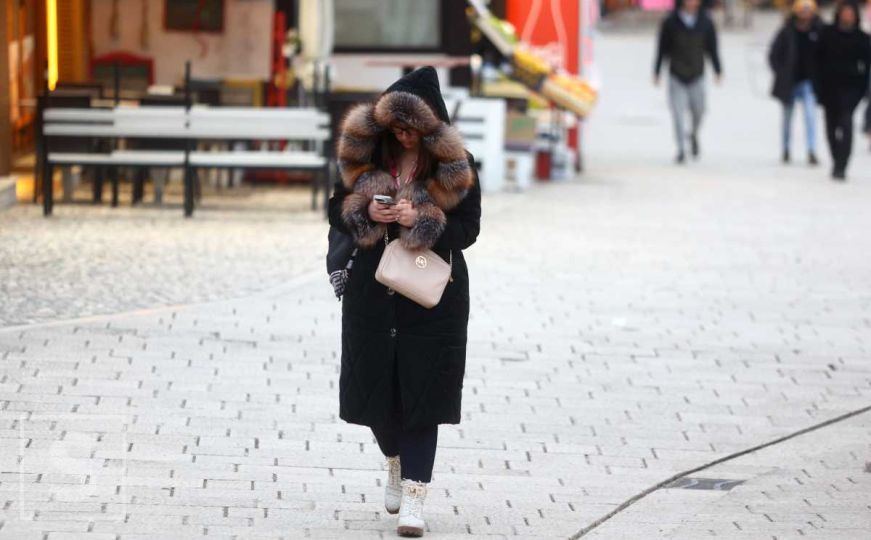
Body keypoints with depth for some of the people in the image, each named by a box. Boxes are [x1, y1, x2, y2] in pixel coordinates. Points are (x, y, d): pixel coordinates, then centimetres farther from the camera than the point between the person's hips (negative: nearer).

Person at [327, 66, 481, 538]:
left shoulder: (455, 165, -7)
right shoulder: (366, 154, 2)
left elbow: (468, 228, -7)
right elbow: (337, 208, 8)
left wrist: (420, 221, -22)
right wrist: (366, 213, -14)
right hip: (372, 290, 3)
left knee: (421, 392, -5)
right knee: (374, 386, 9)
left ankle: (413, 497, -4)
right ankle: (397, 464, 38)